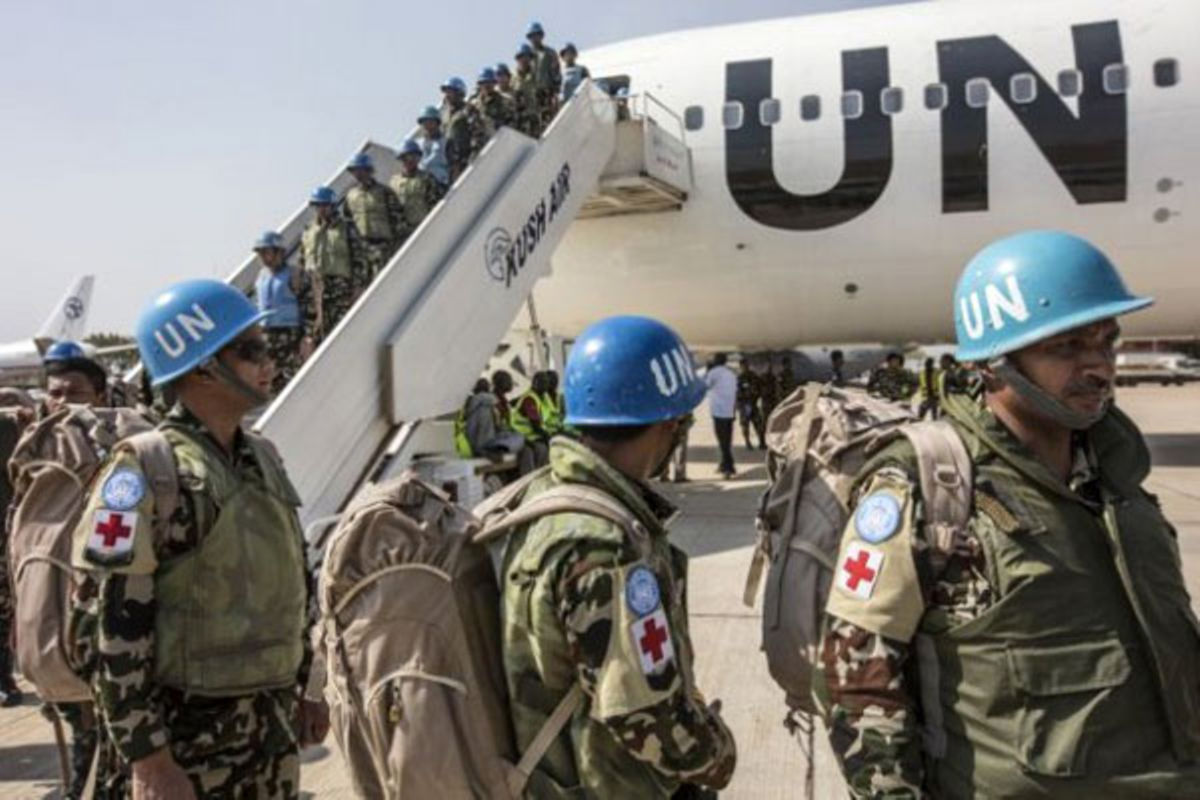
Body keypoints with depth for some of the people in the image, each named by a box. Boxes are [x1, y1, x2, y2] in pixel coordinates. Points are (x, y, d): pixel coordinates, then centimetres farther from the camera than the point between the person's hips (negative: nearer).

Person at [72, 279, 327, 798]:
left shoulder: (263, 458, 7)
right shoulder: (147, 472, -16)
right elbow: (112, 629, -18)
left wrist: (303, 689, 15)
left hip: (274, 727, 7)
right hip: (190, 737, -7)